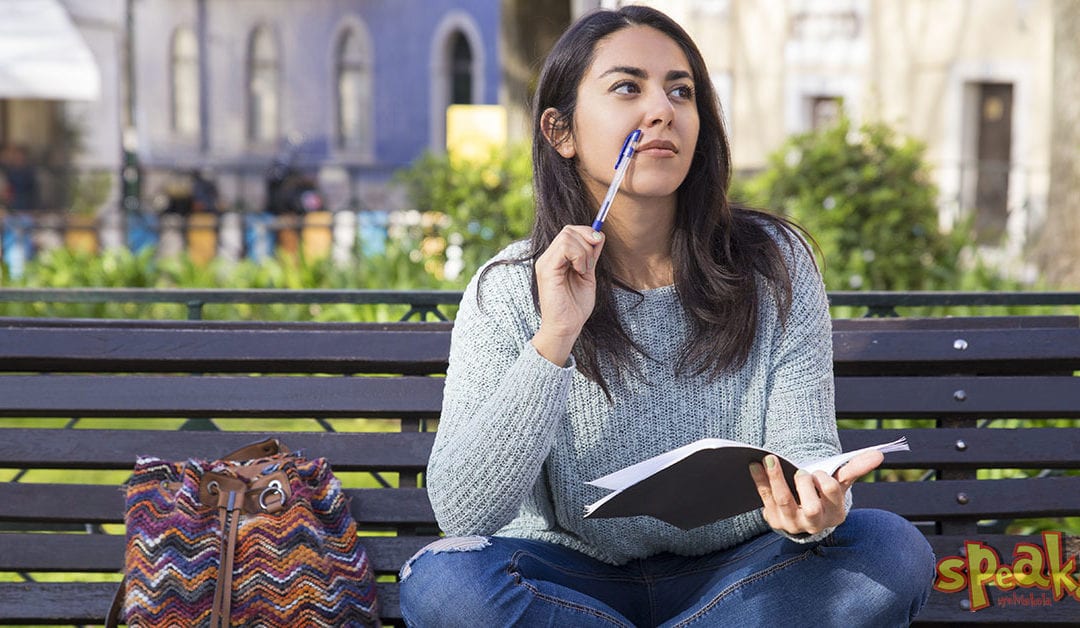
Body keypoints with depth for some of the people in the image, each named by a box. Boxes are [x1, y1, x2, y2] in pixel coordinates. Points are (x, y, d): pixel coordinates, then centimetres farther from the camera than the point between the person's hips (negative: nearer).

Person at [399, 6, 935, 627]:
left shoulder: (774, 265, -4)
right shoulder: (508, 293, -8)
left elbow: (804, 448, -7)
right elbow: (461, 512, -17)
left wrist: (811, 507, -33)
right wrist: (553, 341, -29)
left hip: (733, 574, 1)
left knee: (893, 548, -25)